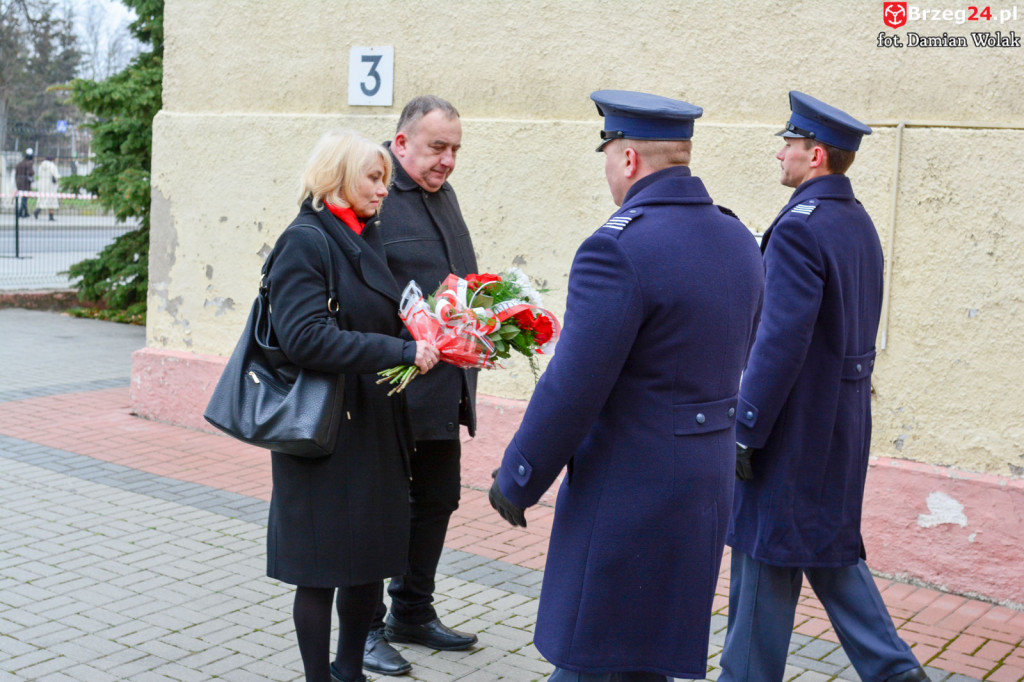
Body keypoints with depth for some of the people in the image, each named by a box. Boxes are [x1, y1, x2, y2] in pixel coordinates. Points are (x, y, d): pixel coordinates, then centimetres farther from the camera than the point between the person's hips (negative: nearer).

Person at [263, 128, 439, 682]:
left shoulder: (364, 239, 12)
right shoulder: (306, 241, -13)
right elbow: (305, 337, -24)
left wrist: (426, 339, 1)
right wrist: (401, 352, -26)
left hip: (374, 424, 8)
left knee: (372, 555, 15)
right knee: (321, 568, 4)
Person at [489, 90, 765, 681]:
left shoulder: (618, 249, -21)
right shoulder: (740, 242, 6)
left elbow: (570, 393, -20)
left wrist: (515, 483, -7)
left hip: (625, 496, -8)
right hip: (707, 484, 9)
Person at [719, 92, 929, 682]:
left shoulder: (800, 227, -20)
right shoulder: (860, 224, 10)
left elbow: (782, 342, -24)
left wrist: (747, 433, -19)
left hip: (795, 427, -9)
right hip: (843, 425, 9)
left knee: (767, 556, 4)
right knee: (831, 549, 19)